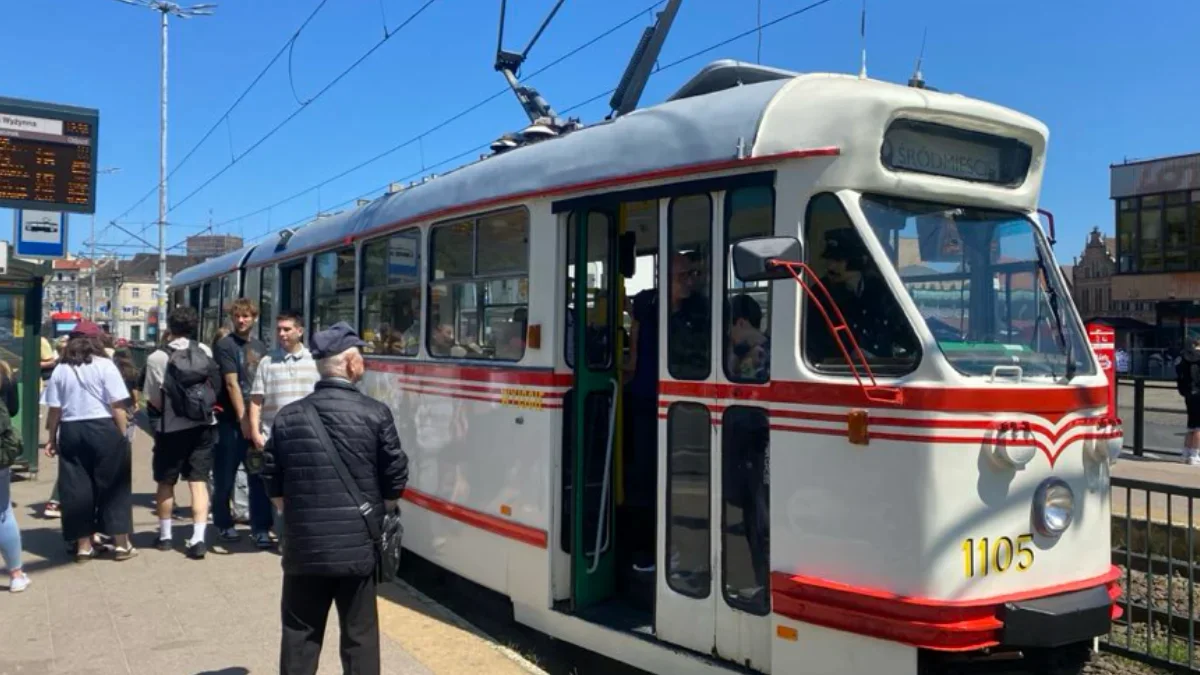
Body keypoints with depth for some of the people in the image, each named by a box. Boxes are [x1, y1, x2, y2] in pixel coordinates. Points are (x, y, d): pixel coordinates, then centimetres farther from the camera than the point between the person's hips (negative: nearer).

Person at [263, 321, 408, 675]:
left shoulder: (288, 416, -1)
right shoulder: (375, 413, -9)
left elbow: (273, 482, 6)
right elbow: (395, 479, -4)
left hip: (304, 547, 2)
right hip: (359, 546, -2)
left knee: (299, 636, 12)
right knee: (360, 636, 9)